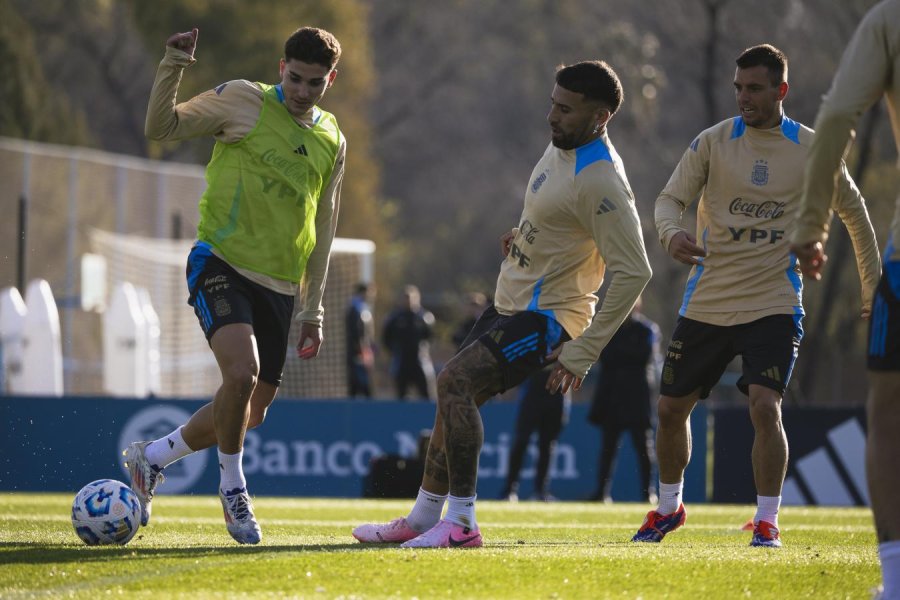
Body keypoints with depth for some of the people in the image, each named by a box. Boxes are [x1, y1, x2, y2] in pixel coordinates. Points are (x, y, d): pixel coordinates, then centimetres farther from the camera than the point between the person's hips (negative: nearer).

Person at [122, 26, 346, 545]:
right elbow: (161, 127, -5)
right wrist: (173, 66, -21)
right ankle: (232, 488, -6)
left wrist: (313, 312, 17)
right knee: (242, 372, -28)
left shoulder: (332, 141, 12)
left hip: (279, 286, 6)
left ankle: (152, 458, 29)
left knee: (251, 414, 6)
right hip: (223, 264, -6)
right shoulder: (244, 102, -3)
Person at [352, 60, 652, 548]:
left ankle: (459, 522, -20)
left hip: (547, 316, -10)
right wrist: (524, 236, 7)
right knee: (454, 397, 13)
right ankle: (422, 520, 25)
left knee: (455, 380, -24)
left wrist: (582, 352, -24)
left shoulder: (600, 181, -24)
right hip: (510, 305, 10)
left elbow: (633, 271, -26)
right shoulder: (561, 145, 5)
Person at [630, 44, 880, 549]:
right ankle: (669, 508, 32)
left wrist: (872, 283, 16)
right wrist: (673, 232, -27)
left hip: (773, 304, -2)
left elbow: (853, 210, 13)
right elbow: (670, 199, -3)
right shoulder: (714, 142, -1)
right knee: (671, 407, 9)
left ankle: (768, 521, -7)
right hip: (706, 302, 2)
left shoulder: (810, 149, -1)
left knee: (766, 405, -20)